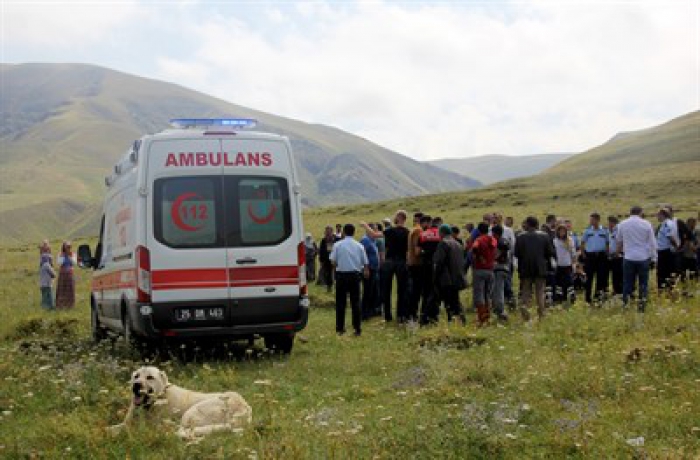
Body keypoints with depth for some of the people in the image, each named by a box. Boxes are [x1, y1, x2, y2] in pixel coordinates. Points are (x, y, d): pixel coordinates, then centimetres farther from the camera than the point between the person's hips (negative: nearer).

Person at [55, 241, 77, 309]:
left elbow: (74, 263, -5)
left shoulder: (72, 254, 5)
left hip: (70, 274, 2)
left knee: (70, 289, 1)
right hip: (62, 274, -2)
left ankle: (69, 304, 7)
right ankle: (61, 305, -2)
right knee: (62, 290, -4)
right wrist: (63, 256, -14)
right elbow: (60, 263, -13)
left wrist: (70, 256, -13)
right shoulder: (61, 255, 0)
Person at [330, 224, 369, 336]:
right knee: (355, 302, 6)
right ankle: (357, 329, 4)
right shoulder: (359, 246, 1)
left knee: (341, 302, 6)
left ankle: (340, 328, 8)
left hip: (341, 275, -1)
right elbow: (365, 263, 3)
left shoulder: (338, 245, -4)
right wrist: (365, 271, 22)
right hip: (355, 275, 1)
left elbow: (333, 261, -8)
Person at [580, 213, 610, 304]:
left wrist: (606, 254, 0)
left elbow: (607, 243, 9)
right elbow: (582, 243, 8)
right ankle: (588, 297, 8)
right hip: (590, 255, 0)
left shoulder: (604, 231, 2)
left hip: (601, 256, 0)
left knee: (601, 276, 3)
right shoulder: (587, 231, 2)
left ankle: (599, 293, 15)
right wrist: (583, 254, 0)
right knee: (589, 277, 2)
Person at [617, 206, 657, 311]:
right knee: (643, 283, 7)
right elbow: (652, 242, 0)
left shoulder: (622, 224, 2)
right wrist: (653, 257, 8)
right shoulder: (646, 224, -3)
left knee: (627, 282, 6)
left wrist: (620, 251, 36)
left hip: (628, 258, 1)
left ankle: (625, 304, 2)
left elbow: (619, 241, 18)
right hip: (643, 258, -1)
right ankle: (642, 304, 6)